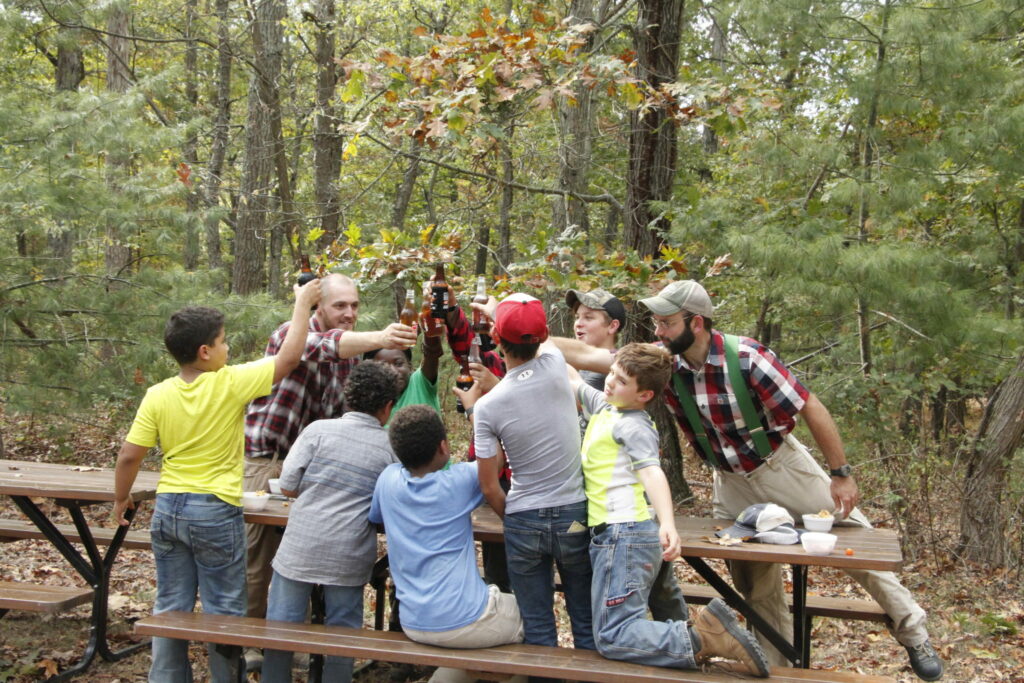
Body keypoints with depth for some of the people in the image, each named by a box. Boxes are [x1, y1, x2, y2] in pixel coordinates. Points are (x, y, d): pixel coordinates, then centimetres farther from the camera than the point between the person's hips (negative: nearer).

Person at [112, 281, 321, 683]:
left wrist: (121, 499, 13)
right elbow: (289, 358, -11)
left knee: (170, 607, 16)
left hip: (168, 510, 4)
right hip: (215, 513, -4)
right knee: (223, 611, 9)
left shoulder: (157, 396, -4)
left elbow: (129, 456, -4)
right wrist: (302, 304, 0)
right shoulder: (230, 384, -15)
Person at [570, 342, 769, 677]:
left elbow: (652, 473, -26)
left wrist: (667, 523, -42)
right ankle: (703, 628, 0)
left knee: (612, 637, -17)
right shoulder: (603, 406, 16)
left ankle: (703, 639, -19)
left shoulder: (633, 426, -11)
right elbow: (573, 380, 31)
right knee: (619, 627, 8)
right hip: (612, 535, 10)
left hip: (625, 535, -10)